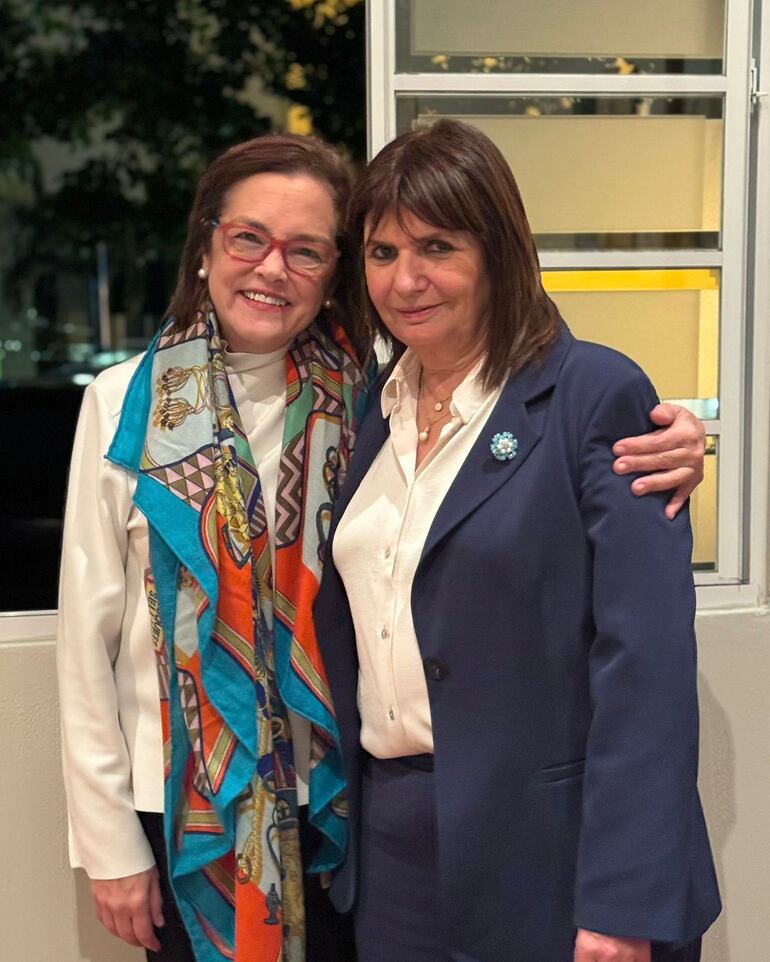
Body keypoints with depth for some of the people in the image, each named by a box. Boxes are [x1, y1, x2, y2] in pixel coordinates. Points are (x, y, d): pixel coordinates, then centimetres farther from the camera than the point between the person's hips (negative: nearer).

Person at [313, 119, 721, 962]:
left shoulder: (596, 395, -12)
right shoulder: (372, 414, 7)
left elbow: (645, 662, -17)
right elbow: (345, 633, 11)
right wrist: (336, 831, 8)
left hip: (552, 853, -5)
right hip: (392, 840, 6)